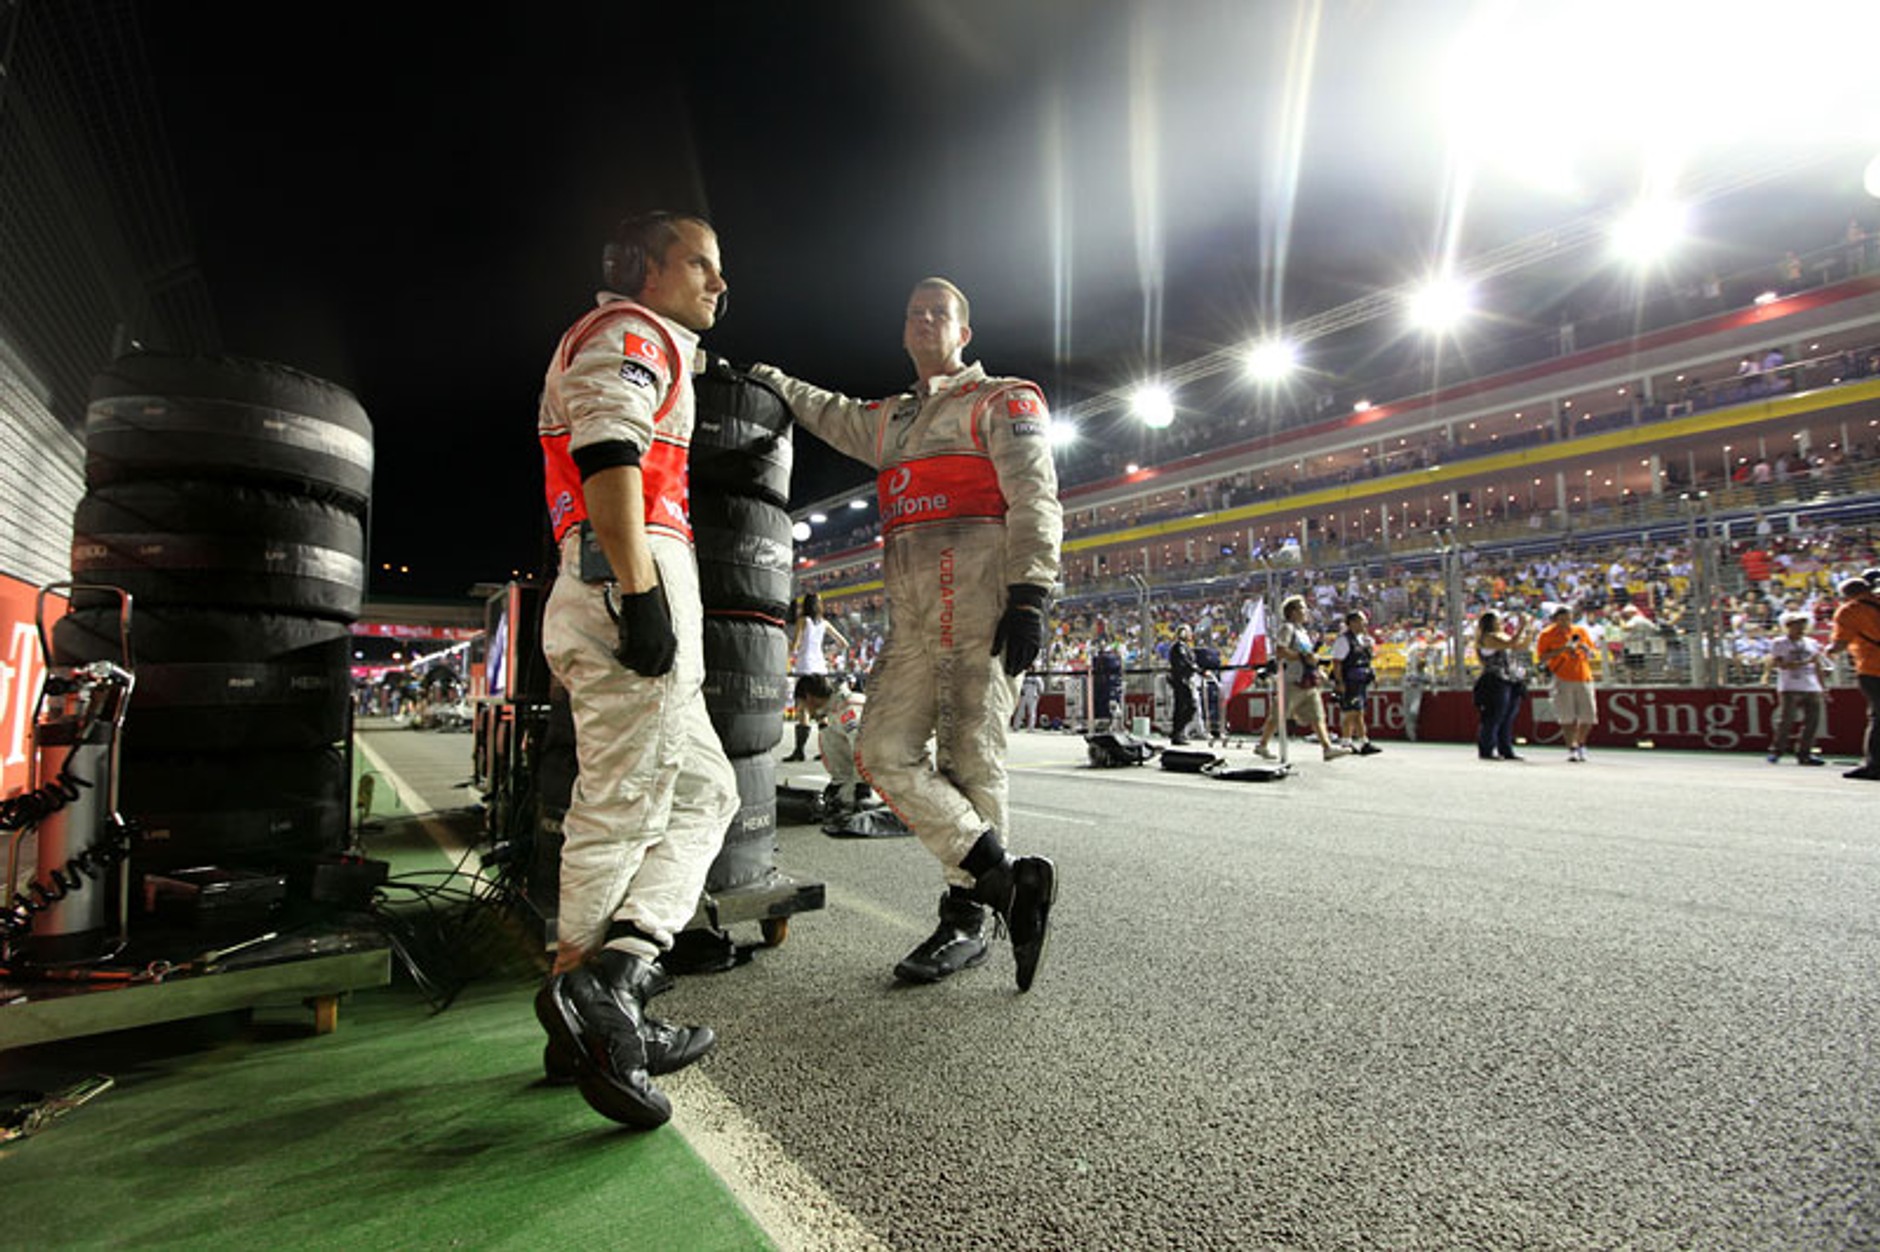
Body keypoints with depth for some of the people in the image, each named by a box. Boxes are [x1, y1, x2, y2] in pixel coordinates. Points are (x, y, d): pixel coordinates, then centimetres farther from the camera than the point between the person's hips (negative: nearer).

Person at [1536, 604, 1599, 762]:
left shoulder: (1581, 631, 11)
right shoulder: (1547, 634, 1)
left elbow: (1594, 654, 18)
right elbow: (1542, 658, -4)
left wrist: (1587, 650, -5)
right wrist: (1562, 650, -15)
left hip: (1584, 678, 3)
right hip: (1563, 680, -3)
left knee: (1589, 715, 2)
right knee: (1567, 716, -4)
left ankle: (1580, 744, 24)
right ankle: (1571, 748, 6)